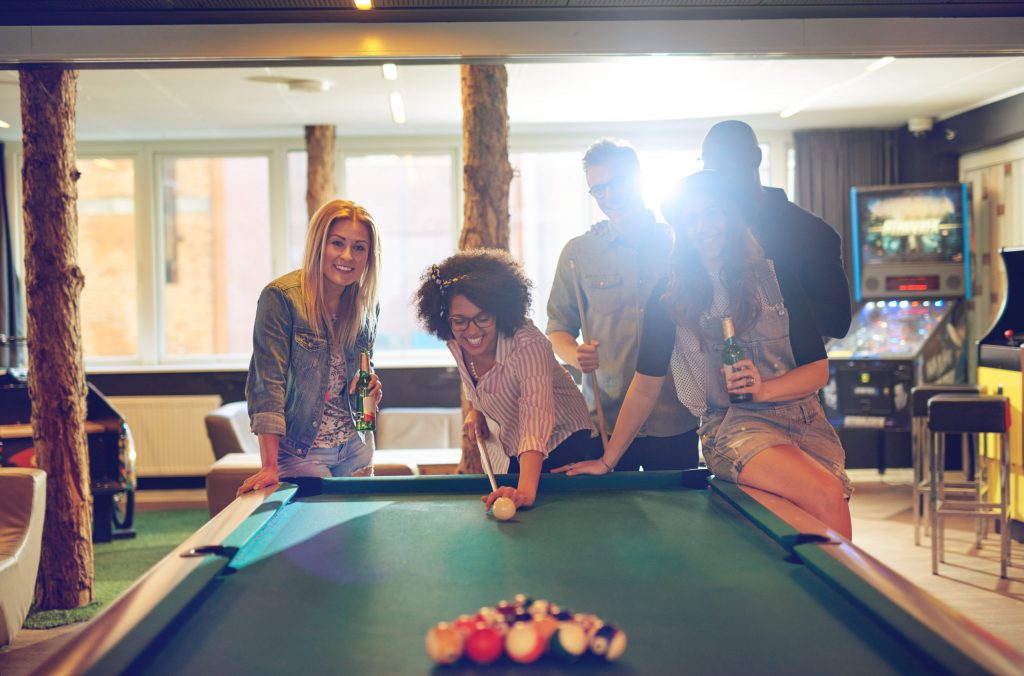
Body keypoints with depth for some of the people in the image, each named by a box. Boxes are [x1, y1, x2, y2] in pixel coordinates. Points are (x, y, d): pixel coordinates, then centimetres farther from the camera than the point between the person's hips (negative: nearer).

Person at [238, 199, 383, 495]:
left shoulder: (366, 306, 1)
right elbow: (268, 383, -22)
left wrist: (369, 387, -7)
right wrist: (270, 466, -28)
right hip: (300, 451, -6)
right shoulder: (281, 297, -18)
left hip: (354, 447, 6)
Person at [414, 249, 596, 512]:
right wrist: (476, 409, -2)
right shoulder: (456, 343, -12)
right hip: (516, 454, 7)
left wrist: (525, 490, -62)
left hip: (566, 447, -7)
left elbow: (536, 418, -49)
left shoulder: (529, 344, -34)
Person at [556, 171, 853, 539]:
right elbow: (646, 385, 10)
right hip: (732, 425, -2)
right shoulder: (669, 299, 3)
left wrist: (764, 388, -14)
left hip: (803, 421, 3)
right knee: (826, 495, -28)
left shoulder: (777, 278, 5)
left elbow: (818, 368, 5)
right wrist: (607, 459, 10)